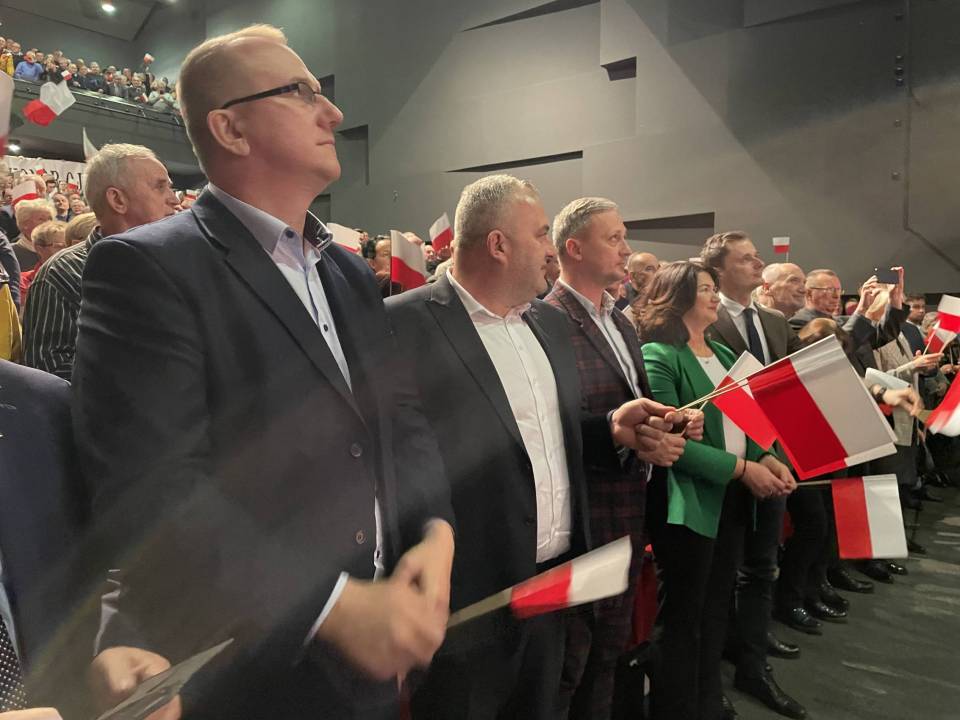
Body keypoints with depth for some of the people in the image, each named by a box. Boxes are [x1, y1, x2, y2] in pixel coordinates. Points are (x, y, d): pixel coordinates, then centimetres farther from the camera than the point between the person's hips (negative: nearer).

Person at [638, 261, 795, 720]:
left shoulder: (724, 354, 13)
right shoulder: (658, 355, -14)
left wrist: (768, 458, -2)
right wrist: (741, 468, -18)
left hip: (732, 497, 8)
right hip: (689, 499, -8)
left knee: (717, 606, 18)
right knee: (682, 613, 4)